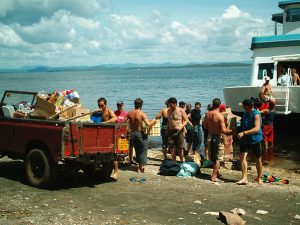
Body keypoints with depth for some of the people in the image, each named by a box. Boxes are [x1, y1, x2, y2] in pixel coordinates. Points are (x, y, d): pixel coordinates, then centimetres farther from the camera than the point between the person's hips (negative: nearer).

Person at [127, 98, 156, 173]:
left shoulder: (129, 113, -1)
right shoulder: (142, 114, -15)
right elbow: (148, 125, -25)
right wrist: (153, 122, -5)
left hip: (133, 133, 5)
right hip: (141, 133, -5)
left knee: (137, 150, 20)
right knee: (143, 150, 8)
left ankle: (140, 165, 29)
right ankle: (141, 167, 10)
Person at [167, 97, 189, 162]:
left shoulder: (181, 111, -4)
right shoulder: (169, 111, 9)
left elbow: (186, 120, -2)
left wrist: (181, 127, -17)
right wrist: (167, 130, 14)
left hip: (179, 132, -4)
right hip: (171, 131, 4)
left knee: (180, 149, -2)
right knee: (172, 148, 3)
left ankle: (181, 162, 11)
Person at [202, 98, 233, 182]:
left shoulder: (207, 114, -1)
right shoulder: (220, 116, -19)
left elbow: (205, 126, 10)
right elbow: (223, 130, -20)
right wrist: (232, 131, -5)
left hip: (210, 137, 6)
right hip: (218, 137, -6)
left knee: (213, 157, 20)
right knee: (218, 158, 2)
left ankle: (216, 172, 34)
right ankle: (214, 176, 1)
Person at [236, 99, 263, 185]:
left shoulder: (256, 115, -19)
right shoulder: (245, 113, 4)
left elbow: (257, 128, -33)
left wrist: (244, 133, -40)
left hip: (255, 139, -6)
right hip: (245, 139, 6)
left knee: (258, 159, 10)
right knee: (242, 156, -12)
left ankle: (259, 178, 28)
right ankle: (244, 178, -12)